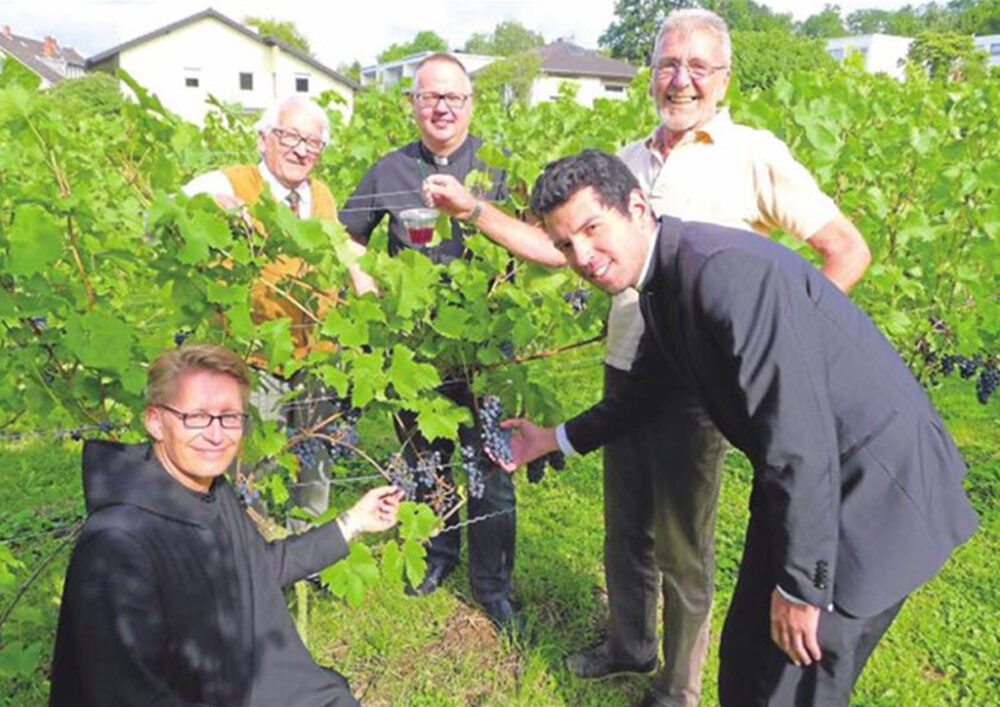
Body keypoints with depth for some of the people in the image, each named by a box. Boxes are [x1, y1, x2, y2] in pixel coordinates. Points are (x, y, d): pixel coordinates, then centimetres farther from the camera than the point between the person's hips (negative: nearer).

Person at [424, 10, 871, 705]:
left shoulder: (754, 155, -6)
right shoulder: (627, 161, 10)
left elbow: (849, 250, -6)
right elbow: (558, 247, 11)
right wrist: (472, 207, 3)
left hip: (699, 384, -5)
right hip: (626, 370, 5)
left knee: (682, 545, 10)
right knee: (626, 525, 20)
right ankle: (629, 644, 44)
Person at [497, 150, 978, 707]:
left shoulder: (725, 269, -27)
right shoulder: (662, 284, 4)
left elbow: (801, 438, -29)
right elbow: (650, 386, 22)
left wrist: (801, 587, -21)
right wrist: (556, 440, 23)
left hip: (876, 488, -9)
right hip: (800, 487, 9)